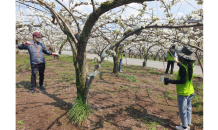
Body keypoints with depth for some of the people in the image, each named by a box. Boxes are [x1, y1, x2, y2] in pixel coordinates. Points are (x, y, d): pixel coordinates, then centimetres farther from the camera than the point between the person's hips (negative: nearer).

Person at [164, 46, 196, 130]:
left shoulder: (183, 67, -25)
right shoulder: (191, 65, -1)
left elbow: (182, 81, -26)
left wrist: (169, 81, -23)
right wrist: (178, 62, 30)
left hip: (183, 92, -8)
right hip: (190, 91, 8)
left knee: (182, 110, 8)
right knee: (188, 108, 20)